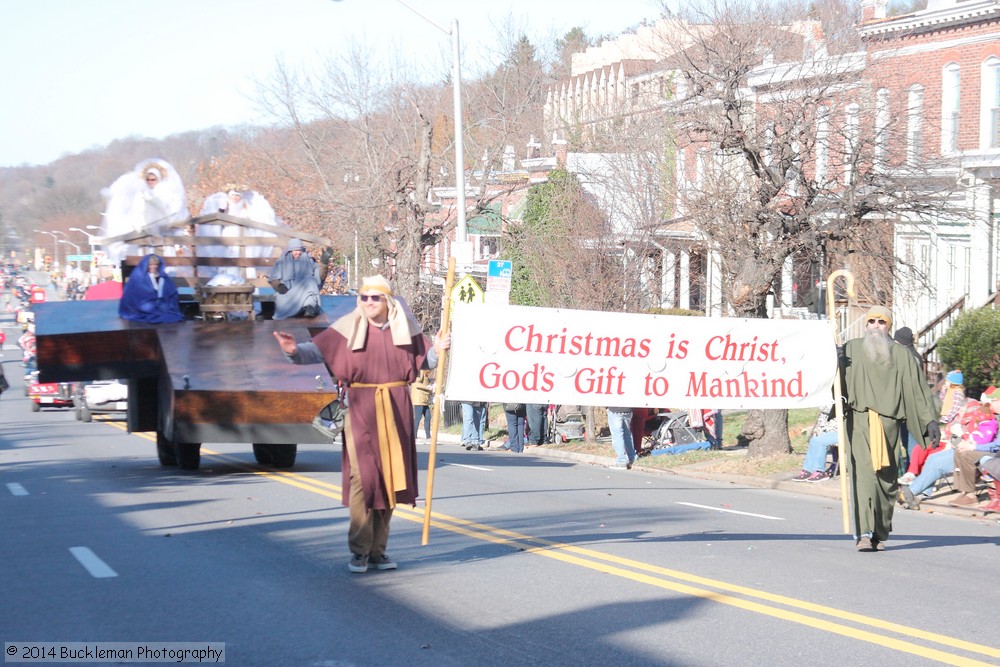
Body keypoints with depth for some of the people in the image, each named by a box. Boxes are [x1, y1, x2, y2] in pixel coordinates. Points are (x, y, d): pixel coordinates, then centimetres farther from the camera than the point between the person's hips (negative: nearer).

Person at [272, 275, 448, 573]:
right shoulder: (349, 327, -2)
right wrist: (295, 350, -24)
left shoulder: (404, 327, 7)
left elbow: (422, 362, 18)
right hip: (361, 410, -3)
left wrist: (436, 350, -1)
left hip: (396, 411, 3)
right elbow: (317, 351, -6)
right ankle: (359, 551, 0)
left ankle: (378, 550, 14)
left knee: (389, 478, 6)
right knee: (363, 478, -8)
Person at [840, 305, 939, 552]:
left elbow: (917, 388, 12)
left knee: (887, 480, 4)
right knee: (864, 473, -16)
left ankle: (880, 534, 16)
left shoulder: (901, 355, 14)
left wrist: (930, 420, 3)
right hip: (859, 421, -2)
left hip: (889, 424, 2)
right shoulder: (851, 349, 12)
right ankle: (864, 533, -22)